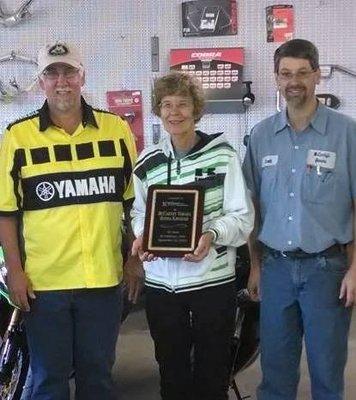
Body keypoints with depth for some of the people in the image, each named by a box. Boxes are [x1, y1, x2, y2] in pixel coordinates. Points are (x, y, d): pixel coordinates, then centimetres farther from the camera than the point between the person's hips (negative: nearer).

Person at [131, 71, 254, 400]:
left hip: (213, 279, -3)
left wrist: (212, 235, -24)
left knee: (213, 371, 10)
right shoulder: (147, 162, 7)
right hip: (161, 282, 3)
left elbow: (242, 215, -6)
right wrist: (141, 237, -6)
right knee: (171, 368, 16)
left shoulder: (222, 154, -5)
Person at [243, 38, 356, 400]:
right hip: (275, 267, 3)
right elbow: (252, 206, 10)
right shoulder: (261, 135, 5)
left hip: (327, 267, -3)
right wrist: (255, 265, 8)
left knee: (327, 368, 9)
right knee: (275, 367, 12)